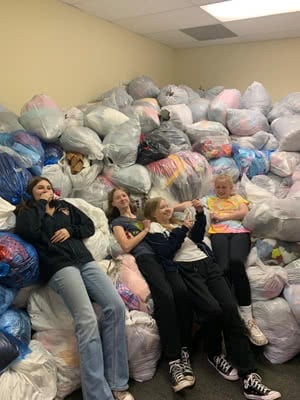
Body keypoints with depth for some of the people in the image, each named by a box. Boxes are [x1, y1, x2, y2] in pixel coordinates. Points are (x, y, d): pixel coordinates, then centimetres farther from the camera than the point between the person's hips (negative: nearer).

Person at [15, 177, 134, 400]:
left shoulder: (64, 206, 29)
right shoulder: (27, 211, 17)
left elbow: (89, 226, 22)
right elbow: (27, 232, -7)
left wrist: (70, 231, 3)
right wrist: (41, 203, 5)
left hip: (85, 260, 5)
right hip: (59, 267, -4)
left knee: (116, 306, -18)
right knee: (87, 321, -26)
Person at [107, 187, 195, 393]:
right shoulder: (117, 222, 21)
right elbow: (126, 246, 4)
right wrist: (146, 230, 7)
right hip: (145, 257, -4)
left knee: (182, 293, -27)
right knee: (165, 296, -33)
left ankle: (184, 352, -21)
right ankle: (173, 361, -32)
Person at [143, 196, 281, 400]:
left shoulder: (176, 222, 32)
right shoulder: (153, 228, 14)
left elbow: (197, 236, 16)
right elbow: (165, 251, -4)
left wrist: (200, 214, 4)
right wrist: (182, 230, -3)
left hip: (207, 263, 5)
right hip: (186, 269, -5)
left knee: (230, 308, -18)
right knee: (213, 309, -27)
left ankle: (249, 376, -19)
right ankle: (214, 354, 4)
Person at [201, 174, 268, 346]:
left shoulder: (238, 198, 32)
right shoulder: (208, 199, 34)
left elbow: (244, 212, 13)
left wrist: (222, 217, 6)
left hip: (240, 231, -1)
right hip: (218, 233, 1)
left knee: (236, 262, -35)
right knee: (224, 268, -33)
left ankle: (248, 319, -35)